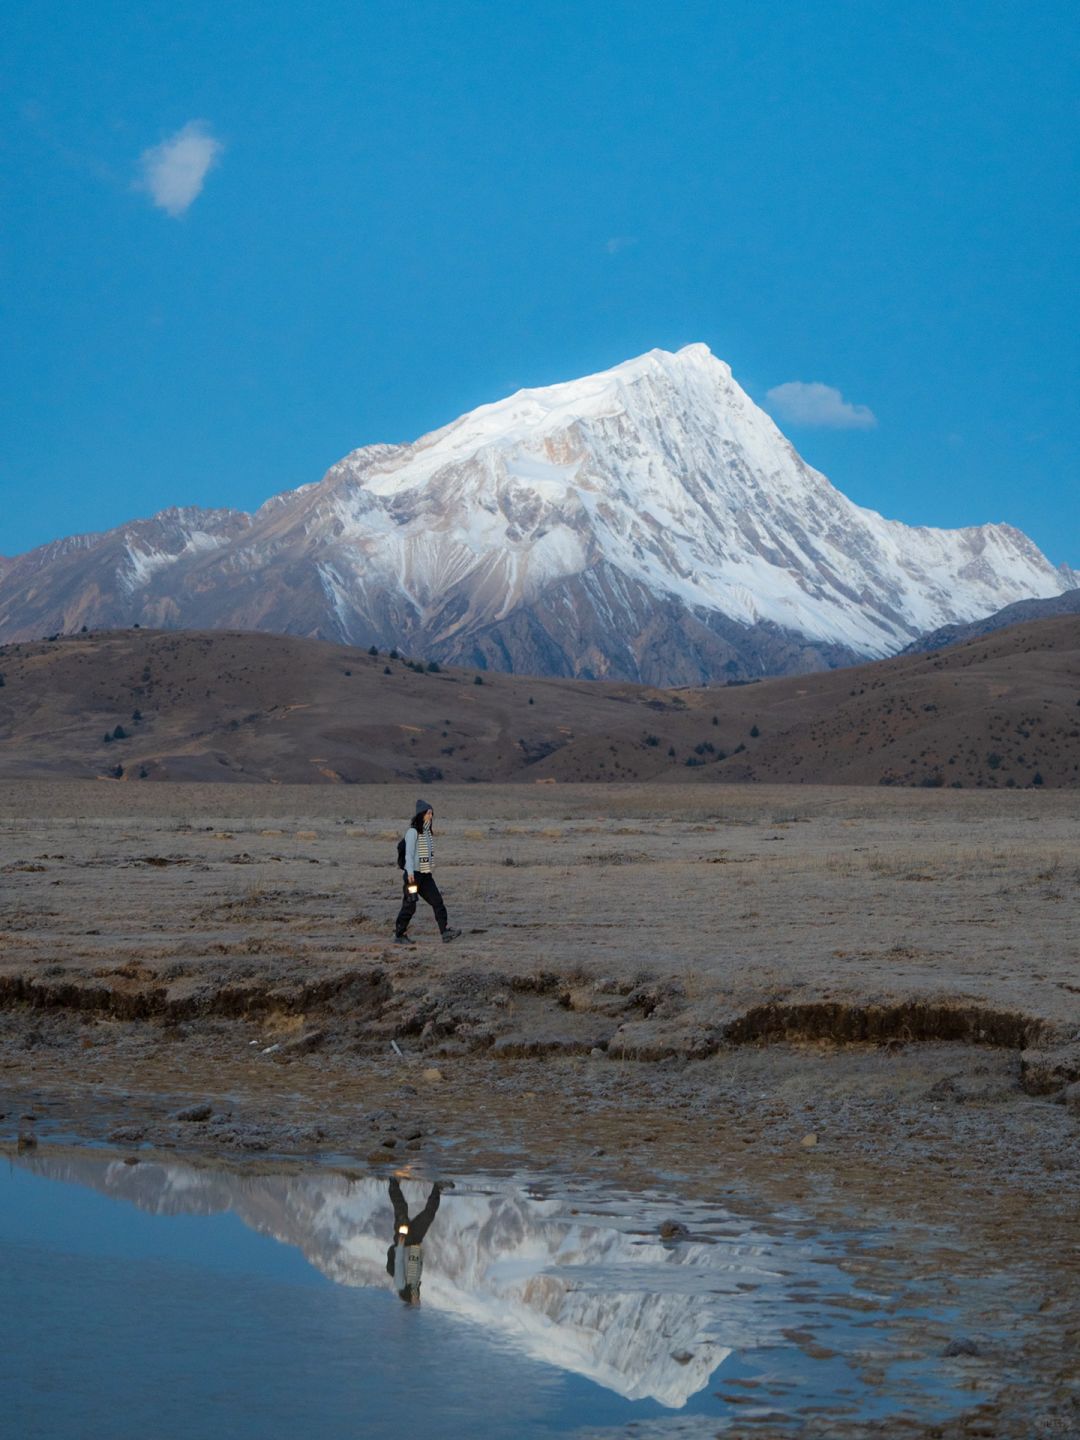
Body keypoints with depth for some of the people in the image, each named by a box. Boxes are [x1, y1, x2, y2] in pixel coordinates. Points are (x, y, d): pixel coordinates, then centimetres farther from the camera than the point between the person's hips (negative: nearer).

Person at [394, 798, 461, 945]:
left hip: (426, 875, 8)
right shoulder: (413, 832, -11)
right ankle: (399, 934, 12)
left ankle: (445, 933, -11)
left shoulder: (428, 832, 13)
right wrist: (410, 873, -25)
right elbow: (409, 853, -16)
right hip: (413, 874, -8)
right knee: (409, 906, -1)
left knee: (437, 901, -5)